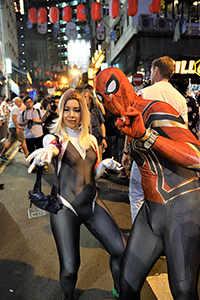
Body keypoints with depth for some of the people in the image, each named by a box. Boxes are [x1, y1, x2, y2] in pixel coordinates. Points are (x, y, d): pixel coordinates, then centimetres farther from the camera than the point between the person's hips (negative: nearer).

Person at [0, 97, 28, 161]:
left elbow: (11, 118, 26)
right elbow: (14, 118, -20)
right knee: (23, 141, -4)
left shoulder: (13, 108, 22)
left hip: (11, 126, 10)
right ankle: (27, 155, -1)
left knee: (10, 141, 11)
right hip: (15, 126, -10)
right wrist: (17, 127, -23)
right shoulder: (16, 108, -9)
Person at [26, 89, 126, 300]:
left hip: (92, 204, 4)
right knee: (69, 268, -4)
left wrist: (105, 164, -4)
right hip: (65, 208, -3)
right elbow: (52, 145, -31)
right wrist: (48, 149, -55)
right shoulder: (55, 137, -4)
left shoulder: (91, 140, 9)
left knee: (121, 251, -6)